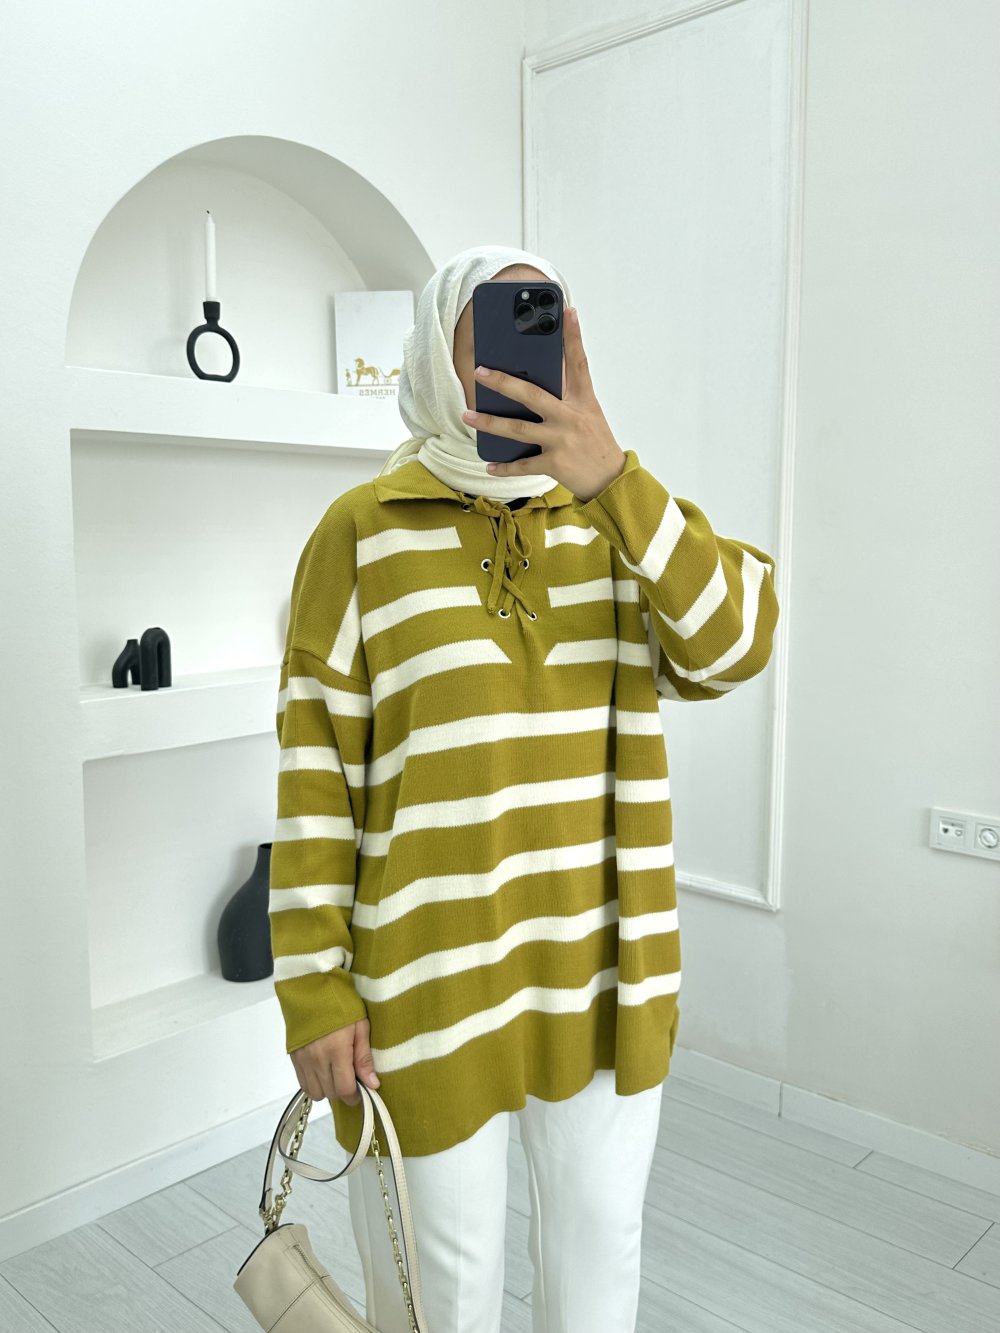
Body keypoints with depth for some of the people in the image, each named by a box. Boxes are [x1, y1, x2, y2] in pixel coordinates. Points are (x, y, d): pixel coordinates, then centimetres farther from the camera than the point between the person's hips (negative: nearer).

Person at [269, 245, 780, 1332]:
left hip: (608, 985, 4)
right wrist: (315, 994, -8)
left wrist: (611, 477, -26)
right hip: (429, 987, -3)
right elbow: (315, 774, -8)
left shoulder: (619, 516, 3)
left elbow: (735, 643, -15)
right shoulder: (365, 530, -7)